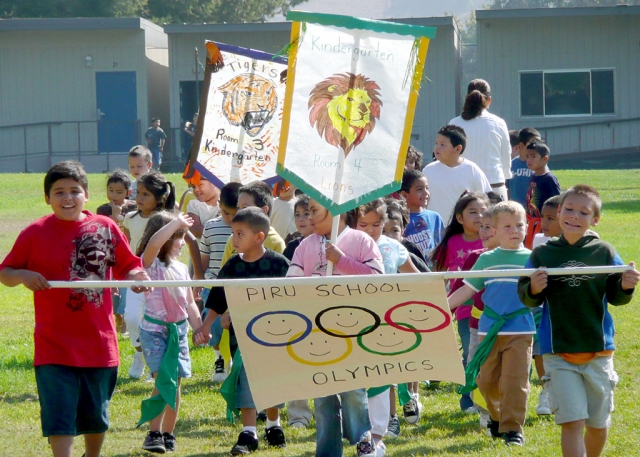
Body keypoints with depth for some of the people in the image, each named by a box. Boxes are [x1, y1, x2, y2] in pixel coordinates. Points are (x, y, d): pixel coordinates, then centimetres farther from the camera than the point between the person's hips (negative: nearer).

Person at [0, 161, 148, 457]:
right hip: (55, 345, -3)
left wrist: (137, 277, -11)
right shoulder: (36, 233, -3)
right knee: (59, 418, -8)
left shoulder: (106, 228, 2)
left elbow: (128, 267, 11)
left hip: (99, 341, 3)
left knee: (96, 416, 16)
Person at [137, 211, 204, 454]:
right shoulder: (151, 264, -8)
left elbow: (189, 303, 17)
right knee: (162, 380, -16)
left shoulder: (181, 268, 12)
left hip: (179, 329, 6)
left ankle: (168, 435, 14)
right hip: (154, 329, -6)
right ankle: (153, 434, -12)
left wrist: (199, 329, 9)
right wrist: (176, 222, -24)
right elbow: (154, 242, -30)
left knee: (175, 384, 6)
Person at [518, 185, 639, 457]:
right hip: (559, 352, -1)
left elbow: (615, 297, 0)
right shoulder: (542, 254, 0)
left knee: (598, 423, 13)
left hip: (598, 350, 1)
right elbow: (527, 298, -1)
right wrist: (533, 289, -22)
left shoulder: (604, 253, 0)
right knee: (572, 422, -9)